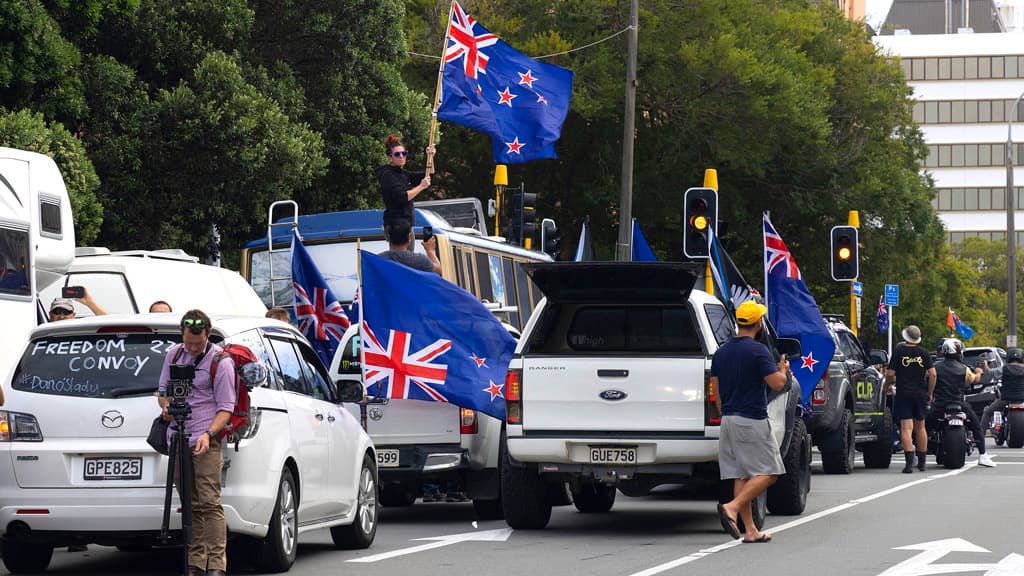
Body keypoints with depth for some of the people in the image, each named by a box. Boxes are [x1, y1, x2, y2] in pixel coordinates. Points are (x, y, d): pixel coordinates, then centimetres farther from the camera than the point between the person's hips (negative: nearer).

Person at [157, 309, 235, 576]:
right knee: (191, 505, 7)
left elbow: (226, 408, -7)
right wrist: (167, 406, -3)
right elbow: (163, 391, 21)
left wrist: (208, 434, -22)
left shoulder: (220, 361, -6)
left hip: (205, 442, -6)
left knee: (209, 503, -13)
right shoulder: (174, 354, 12)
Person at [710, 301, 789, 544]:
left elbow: (715, 390, 14)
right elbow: (777, 383, -15)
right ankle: (732, 508, -19)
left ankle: (750, 530, 6)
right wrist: (783, 370, 6)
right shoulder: (757, 350, -12)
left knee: (741, 475, 8)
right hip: (753, 421, -8)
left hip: (728, 420, 8)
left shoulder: (721, 352, 10)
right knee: (767, 473, -2)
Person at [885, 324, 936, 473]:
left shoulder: (899, 352, -6)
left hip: (903, 394, -3)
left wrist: (887, 387, 10)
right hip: (920, 394, 3)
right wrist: (930, 394, 7)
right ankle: (922, 462, 24)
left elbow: (890, 373, -8)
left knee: (906, 428, -9)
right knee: (920, 427, 17)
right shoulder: (923, 353, 2)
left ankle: (909, 462, -23)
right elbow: (932, 374, -3)